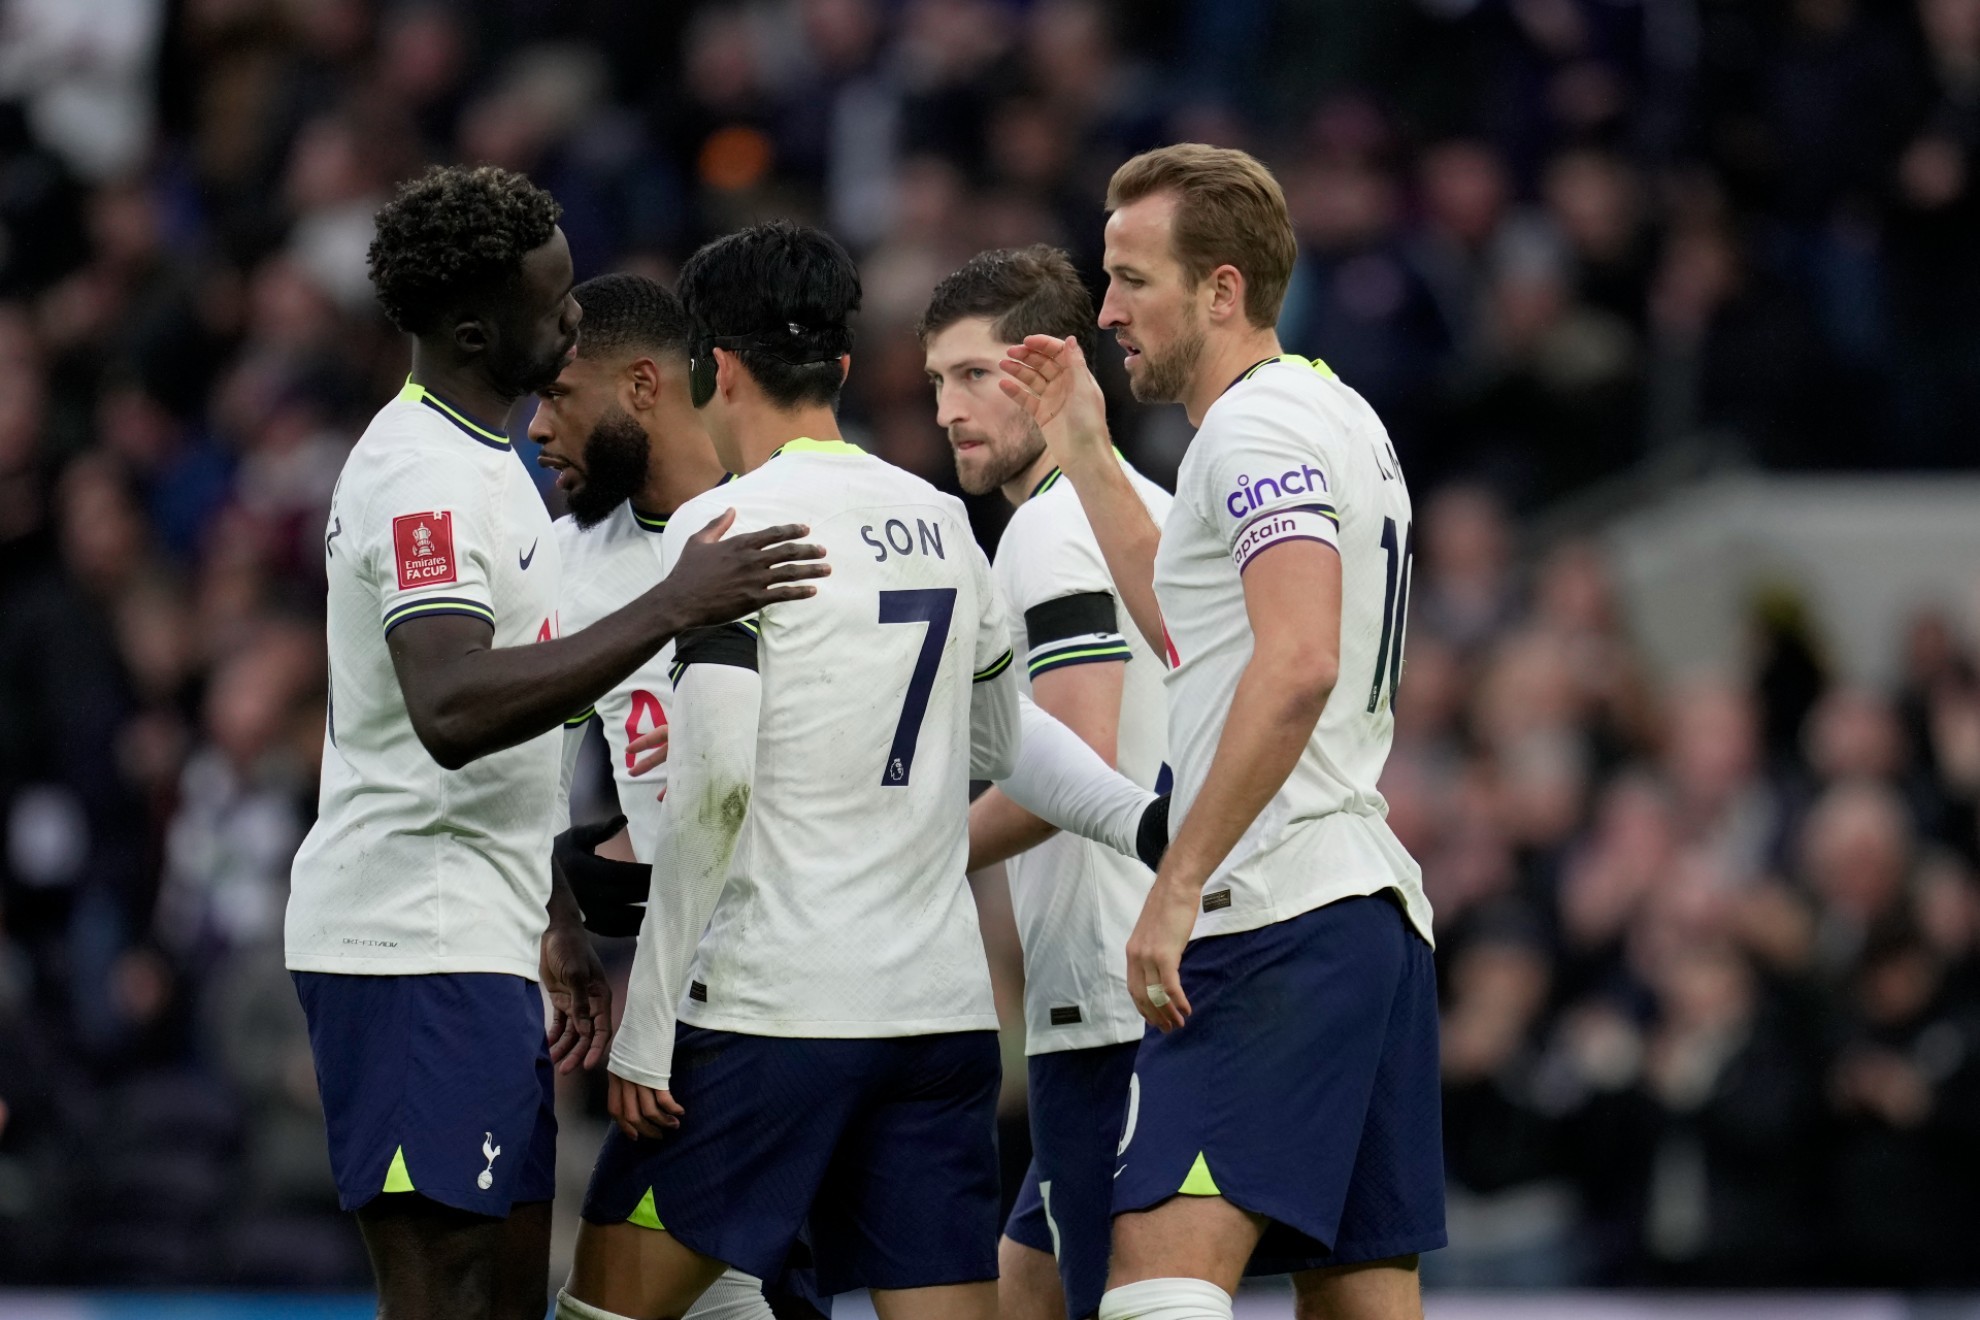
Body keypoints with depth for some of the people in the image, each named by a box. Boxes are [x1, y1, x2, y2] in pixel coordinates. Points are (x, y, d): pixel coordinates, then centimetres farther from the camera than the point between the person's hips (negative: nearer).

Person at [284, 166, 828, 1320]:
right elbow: (452, 711, -33)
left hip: (476, 936, 11)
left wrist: (556, 922, 25)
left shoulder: (470, 461, 18)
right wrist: (672, 610, -33)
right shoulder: (431, 477, -17)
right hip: (417, 939, -11)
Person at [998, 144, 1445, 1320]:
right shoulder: (1338, 417, 22)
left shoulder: (1258, 427, -9)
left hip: (1275, 916, -11)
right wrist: (1088, 454, 34)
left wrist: (1178, 886, -23)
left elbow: (1297, 665, -23)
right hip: (1374, 907, 11)